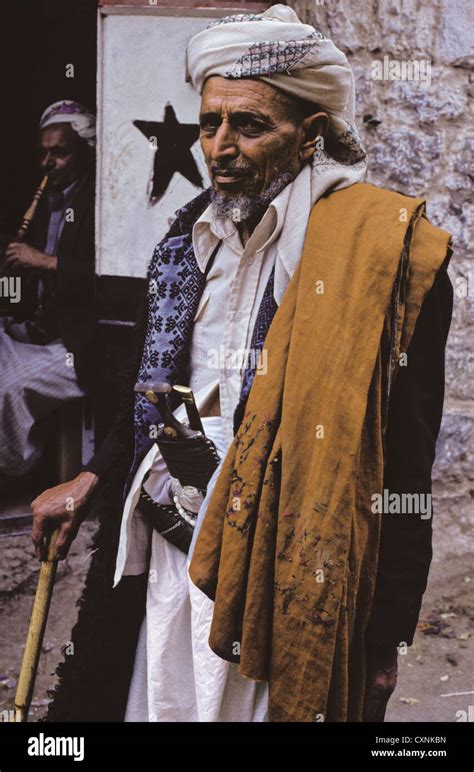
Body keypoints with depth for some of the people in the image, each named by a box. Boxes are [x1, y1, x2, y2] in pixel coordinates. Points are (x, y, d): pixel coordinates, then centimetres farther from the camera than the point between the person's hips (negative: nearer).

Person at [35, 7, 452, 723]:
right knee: (160, 702, 17)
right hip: (166, 559, 6)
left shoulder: (381, 248, -14)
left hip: (282, 582, -5)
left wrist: (385, 642, -10)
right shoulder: (192, 234, 6)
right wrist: (91, 481, 11)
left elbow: (403, 469, -13)